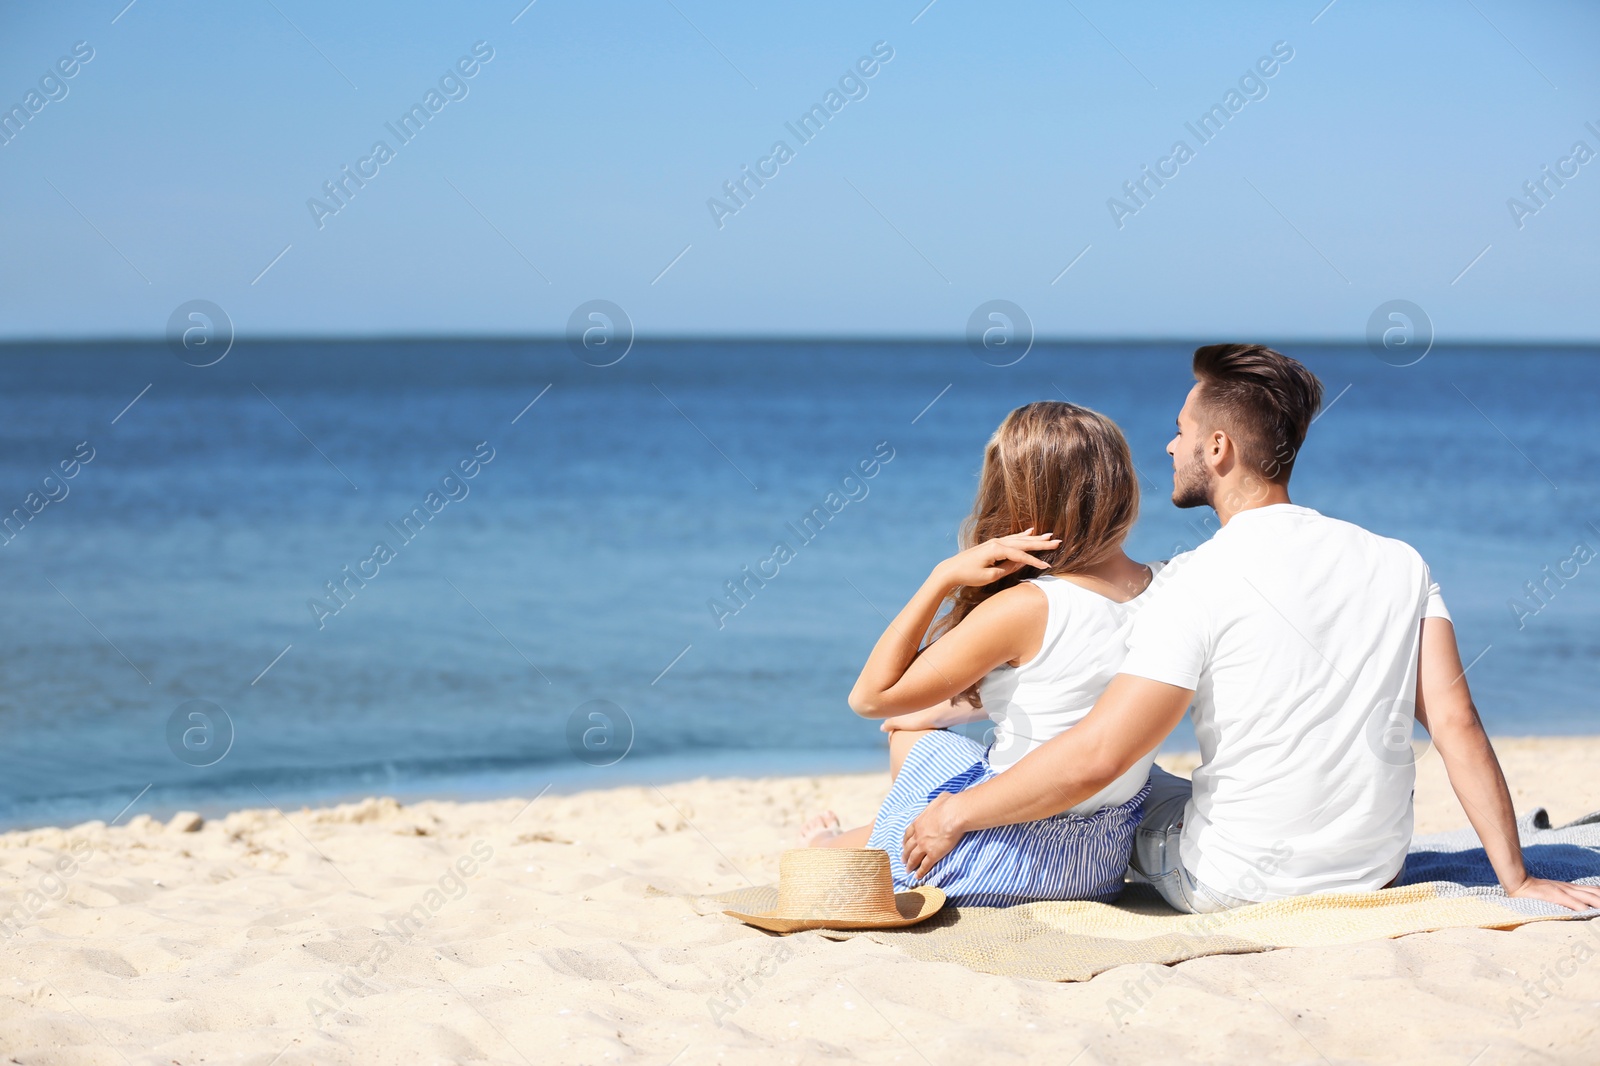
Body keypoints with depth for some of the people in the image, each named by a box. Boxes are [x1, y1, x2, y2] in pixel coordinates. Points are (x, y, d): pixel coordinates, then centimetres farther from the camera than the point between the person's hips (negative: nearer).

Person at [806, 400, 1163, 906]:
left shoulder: (1025, 608, -25)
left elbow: (871, 696, -17)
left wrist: (944, 578, -19)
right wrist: (940, 711, 23)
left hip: (1018, 859, -7)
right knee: (910, 729, 26)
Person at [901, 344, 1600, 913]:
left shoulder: (1196, 584, -16)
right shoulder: (1399, 566, -1)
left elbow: (1096, 757, -21)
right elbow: (1456, 724, -5)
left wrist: (956, 814, -10)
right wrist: (1515, 880, -1)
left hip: (1238, 886, -5)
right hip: (1374, 876, 5)